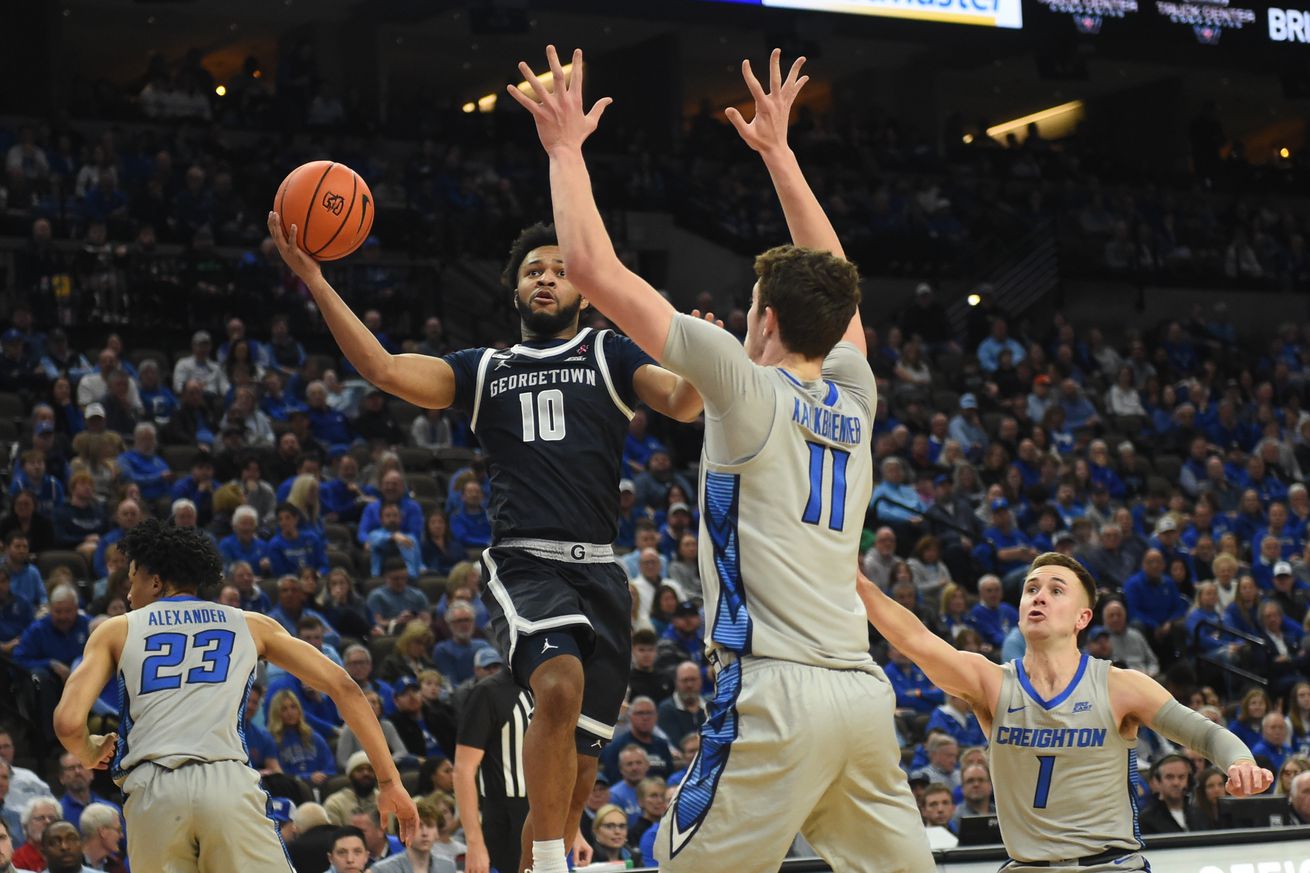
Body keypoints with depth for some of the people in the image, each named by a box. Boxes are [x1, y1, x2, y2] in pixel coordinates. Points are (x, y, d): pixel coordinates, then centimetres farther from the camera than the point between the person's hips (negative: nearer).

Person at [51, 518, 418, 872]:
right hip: (228, 783, 0)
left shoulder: (116, 630, 20)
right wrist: (390, 781, 19)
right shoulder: (252, 625, 24)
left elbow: (68, 723, 6)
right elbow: (343, 687, 18)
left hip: (151, 791, 0)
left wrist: (91, 755, 29)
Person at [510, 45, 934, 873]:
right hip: (865, 691, 7)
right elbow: (828, 282, 33)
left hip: (778, 692, -6)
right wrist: (778, 151, 39)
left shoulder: (749, 386, -3)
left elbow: (593, 267, -4)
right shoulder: (855, 398, 13)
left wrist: (566, 146, 9)